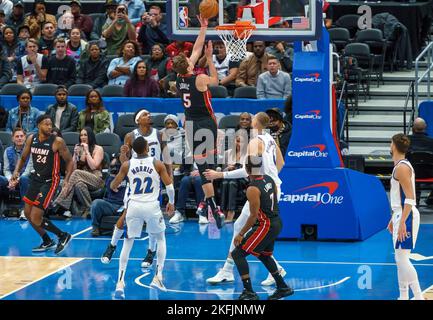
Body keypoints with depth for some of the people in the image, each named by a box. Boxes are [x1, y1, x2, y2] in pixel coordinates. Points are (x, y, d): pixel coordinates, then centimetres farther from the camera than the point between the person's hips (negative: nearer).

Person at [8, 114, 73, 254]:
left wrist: (66, 179, -20)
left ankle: (63, 236, 5)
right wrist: (16, 172, -4)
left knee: (36, 218, -13)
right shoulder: (31, 139, -1)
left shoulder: (57, 141, -17)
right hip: (36, 178, 7)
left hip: (49, 181, -7)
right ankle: (47, 242, 31)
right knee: (28, 213, 14)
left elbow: (69, 161, -8)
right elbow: (23, 158, 13)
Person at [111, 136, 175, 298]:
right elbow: (169, 185, -4)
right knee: (160, 239, 22)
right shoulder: (157, 164, -4)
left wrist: (114, 187, 31)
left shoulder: (127, 165, 0)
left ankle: (120, 282, 0)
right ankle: (158, 277, 13)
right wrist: (171, 202, 14)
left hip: (134, 206, 1)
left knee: (127, 243, 12)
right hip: (152, 206, -1)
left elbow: (113, 186, 6)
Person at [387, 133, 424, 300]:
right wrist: (394, 219, 26)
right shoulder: (401, 166, 16)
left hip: (406, 217, -10)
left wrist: (402, 222, -26)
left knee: (402, 258, -13)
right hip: (401, 215, 10)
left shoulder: (402, 167, -16)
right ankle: (404, 297, 18)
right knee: (400, 259, 13)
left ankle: (419, 297, -15)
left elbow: (410, 198, -22)